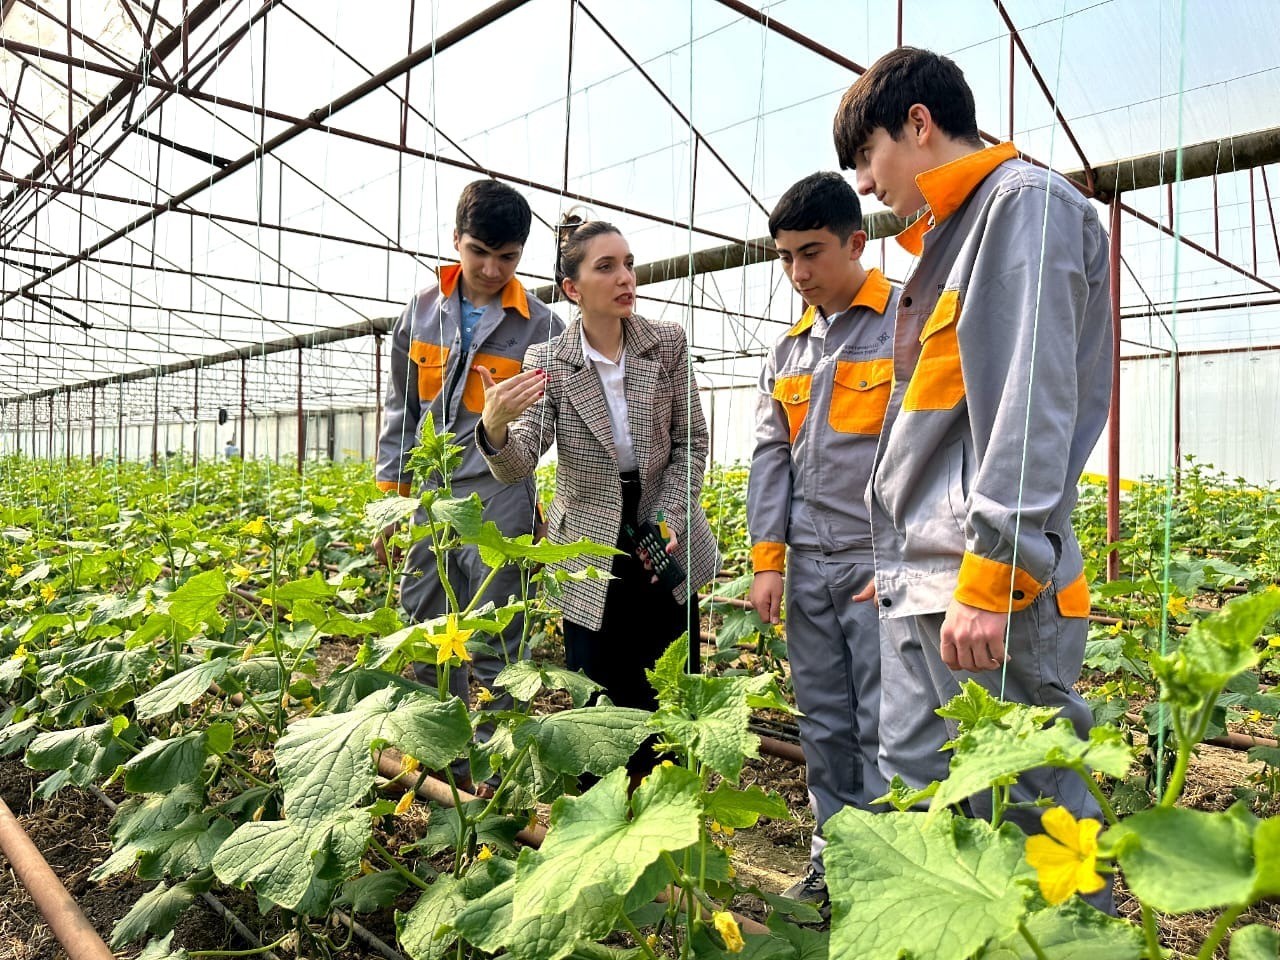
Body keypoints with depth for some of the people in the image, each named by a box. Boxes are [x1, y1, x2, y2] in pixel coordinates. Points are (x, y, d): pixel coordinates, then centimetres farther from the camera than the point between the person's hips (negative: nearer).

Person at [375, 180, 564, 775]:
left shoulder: (540, 327, -1)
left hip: (498, 496, -4)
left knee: (495, 646, 3)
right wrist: (389, 498, 10)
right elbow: (400, 410, 13)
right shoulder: (423, 311, 8)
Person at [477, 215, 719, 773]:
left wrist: (668, 523, -12)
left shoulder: (667, 345, -5)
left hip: (666, 553, 2)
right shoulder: (547, 363, -8)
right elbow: (517, 465, -18)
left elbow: (691, 444, 0)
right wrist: (494, 427, -41)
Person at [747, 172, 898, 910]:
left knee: (884, 731, 1)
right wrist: (768, 560, 6)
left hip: (881, 563, -5)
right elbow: (770, 457, 12)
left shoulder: (908, 324, -4)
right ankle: (834, 854, 29)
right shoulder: (790, 349, 14)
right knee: (824, 725, 14)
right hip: (808, 565, 6)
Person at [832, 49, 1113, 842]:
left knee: (1029, 813, -1)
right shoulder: (949, 238, 25)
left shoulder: (1027, 203, -3)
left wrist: (989, 576, -22)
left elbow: (1032, 405, -16)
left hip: (991, 587, -9)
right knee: (910, 790, 13)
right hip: (924, 587, 9)